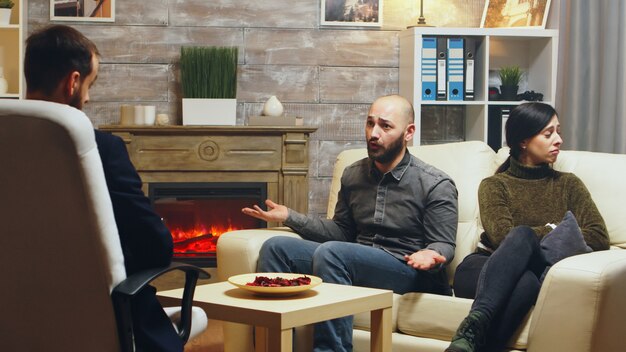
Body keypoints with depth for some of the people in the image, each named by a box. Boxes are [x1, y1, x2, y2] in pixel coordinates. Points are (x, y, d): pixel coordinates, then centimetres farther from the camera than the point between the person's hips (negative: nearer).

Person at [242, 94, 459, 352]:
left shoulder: (436, 185, -5)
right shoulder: (353, 175, 13)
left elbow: (444, 246, -5)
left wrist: (430, 256, -30)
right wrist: (290, 217, 10)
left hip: (406, 269, -6)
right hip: (356, 263, 7)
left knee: (330, 252, -32)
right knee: (276, 247, -10)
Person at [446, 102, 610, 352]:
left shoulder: (568, 185, 23)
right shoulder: (494, 185, 16)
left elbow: (599, 238, 7)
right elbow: (501, 235, -5)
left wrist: (537, 238, -2)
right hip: (487, 270, -1)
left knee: (522, 237, -37)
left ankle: (472, 331, -52)